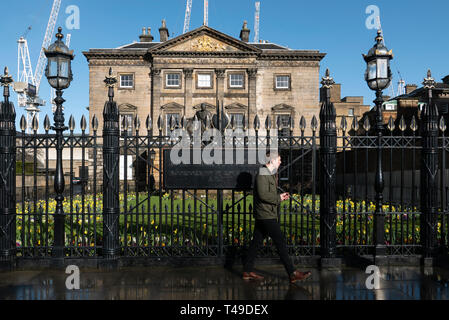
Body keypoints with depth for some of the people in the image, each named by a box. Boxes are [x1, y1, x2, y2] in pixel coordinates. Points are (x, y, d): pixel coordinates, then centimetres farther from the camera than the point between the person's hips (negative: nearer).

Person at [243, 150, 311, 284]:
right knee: (280, 242, -6)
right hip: (266, 215, -10)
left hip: (262, 216, 10)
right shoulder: (262, 174, -15)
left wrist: (280, 196, 7)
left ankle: (247, 271, 19)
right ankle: (292, 274, -1)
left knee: (256, 242, 12)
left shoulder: (270, 174, 18)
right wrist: (278, 198, -12)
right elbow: (263, 195, -23)